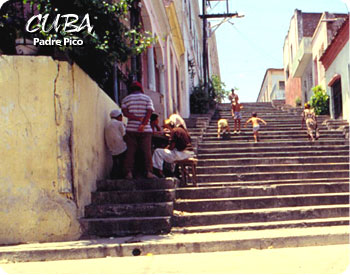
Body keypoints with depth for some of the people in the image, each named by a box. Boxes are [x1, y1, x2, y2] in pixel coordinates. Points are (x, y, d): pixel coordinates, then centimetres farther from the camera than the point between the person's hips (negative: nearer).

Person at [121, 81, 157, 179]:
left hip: (131, 129, 1)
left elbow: (125, 113, -3)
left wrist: (138, 118, -7)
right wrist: (143, 124, -14)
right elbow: (149, 112, -5)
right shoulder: (147, 98, 8)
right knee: (147, 151, 0)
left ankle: (129, 172, -4)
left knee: (130, 151, 2)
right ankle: (149, 172, -7)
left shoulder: (126, 99, 10)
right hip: (145, 129, -1)